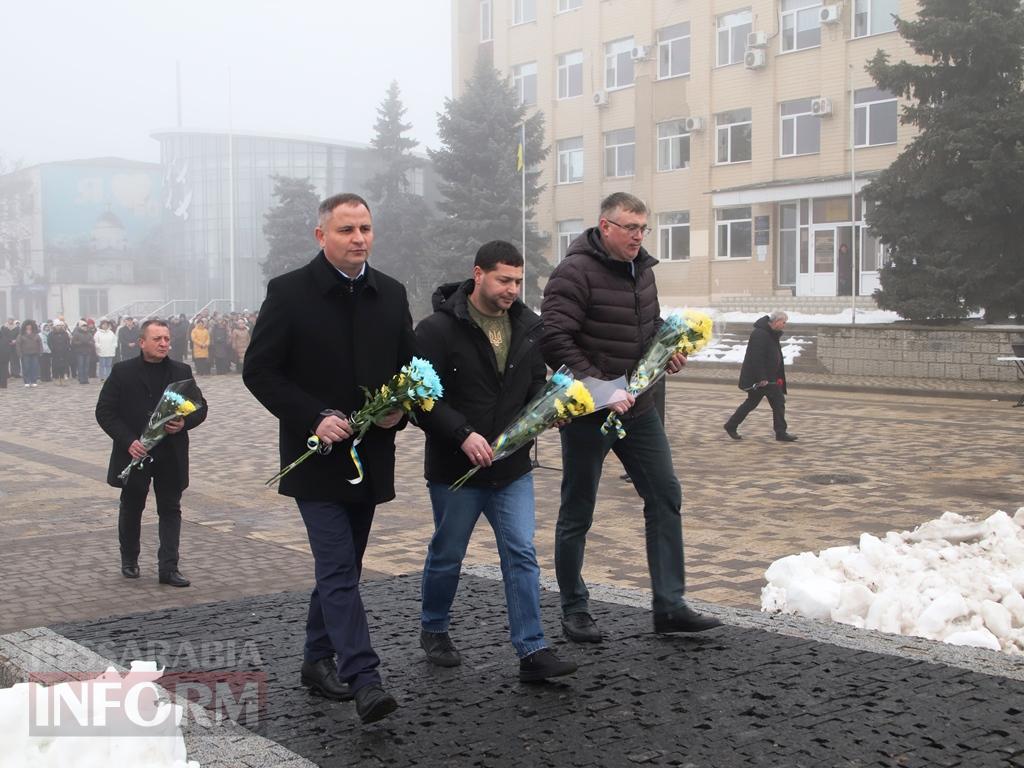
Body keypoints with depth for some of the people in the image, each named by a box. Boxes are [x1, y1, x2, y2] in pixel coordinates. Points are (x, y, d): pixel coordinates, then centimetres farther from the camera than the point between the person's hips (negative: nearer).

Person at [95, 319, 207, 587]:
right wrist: (128, 441, -16)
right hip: (135, 454, -1)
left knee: (170, 511, 2)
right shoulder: (122, 372, -3)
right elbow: (104, 412, -5)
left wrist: (184, 423, -13)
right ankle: (129, 560, 32)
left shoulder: (182, 372, 3)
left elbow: (200, 408, 8)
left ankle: (168, 567, 5)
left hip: (171, 456, 1)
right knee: (131, 509, 14)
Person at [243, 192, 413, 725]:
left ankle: (318, 660, 31)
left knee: (340, 566, 16)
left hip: (370, 457, 5)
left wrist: (399, 407, -6)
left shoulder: (391, 294, 7)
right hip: (317, 457, -5)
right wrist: (314, 417, -18)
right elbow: (258, 371, -8)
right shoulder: (289, 292, -7)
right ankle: (363, 681, -12)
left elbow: (410, 365, 15)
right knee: (339, 571, -10)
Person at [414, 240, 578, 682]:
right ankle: (433, 630, 35)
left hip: (513, 466, 4)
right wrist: (463, 434, -26)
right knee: (447, 555, 13)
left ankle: (532, 652, 3)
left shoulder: (527, 326, 5)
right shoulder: (438, 329, -13)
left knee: (522, 555, 0)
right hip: (454, 469, -4)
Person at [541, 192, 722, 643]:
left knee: (665, 498, 6)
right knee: (577, 513, 5)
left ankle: (669, 606, 14)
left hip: (637, 407, 8)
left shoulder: (641, 269, 10)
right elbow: (554, 340, -24)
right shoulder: (575, 272, -16)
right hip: (587, 413, -7)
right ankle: (574, 611, 19)